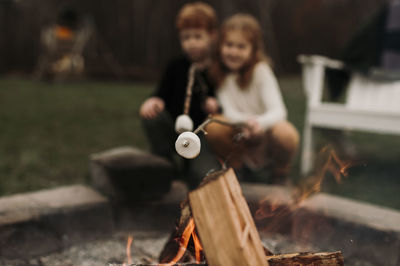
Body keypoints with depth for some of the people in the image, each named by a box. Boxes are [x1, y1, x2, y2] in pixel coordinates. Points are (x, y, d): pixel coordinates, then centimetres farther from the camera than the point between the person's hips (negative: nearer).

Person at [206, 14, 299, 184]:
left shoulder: (260, 70, -11)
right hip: (242, 140, 2)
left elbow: (278, 111, -23)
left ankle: (280, 172, 1)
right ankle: (237, 167, 2)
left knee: (286, 134, -34)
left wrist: (260, 123, -46)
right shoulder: (219, 73, -3)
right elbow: (229, 112, -13)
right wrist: (246, 122, -37)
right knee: (213, 127, -27)